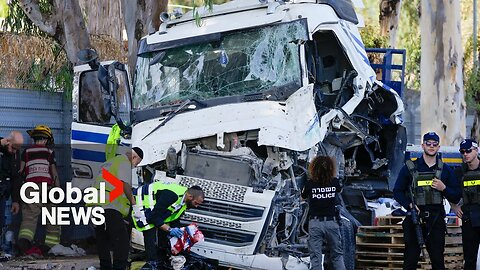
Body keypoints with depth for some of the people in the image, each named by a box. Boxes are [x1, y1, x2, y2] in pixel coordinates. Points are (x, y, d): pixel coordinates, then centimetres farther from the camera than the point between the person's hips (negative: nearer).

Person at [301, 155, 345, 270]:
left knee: (315, 257, 1)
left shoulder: (310, 184, -8)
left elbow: (303, 197, 12)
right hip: (332, 222, 1)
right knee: (337, 255, 10)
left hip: (315, 223, -1)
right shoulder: (335, 182, -3)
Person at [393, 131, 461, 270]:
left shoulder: (445, 170, 10)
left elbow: (456, 197, 11)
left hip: (436, 221, 2)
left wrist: (444, 188, -8)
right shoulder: (409, 168, 4)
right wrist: (409, 205, -11)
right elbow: (397, 191, 5)